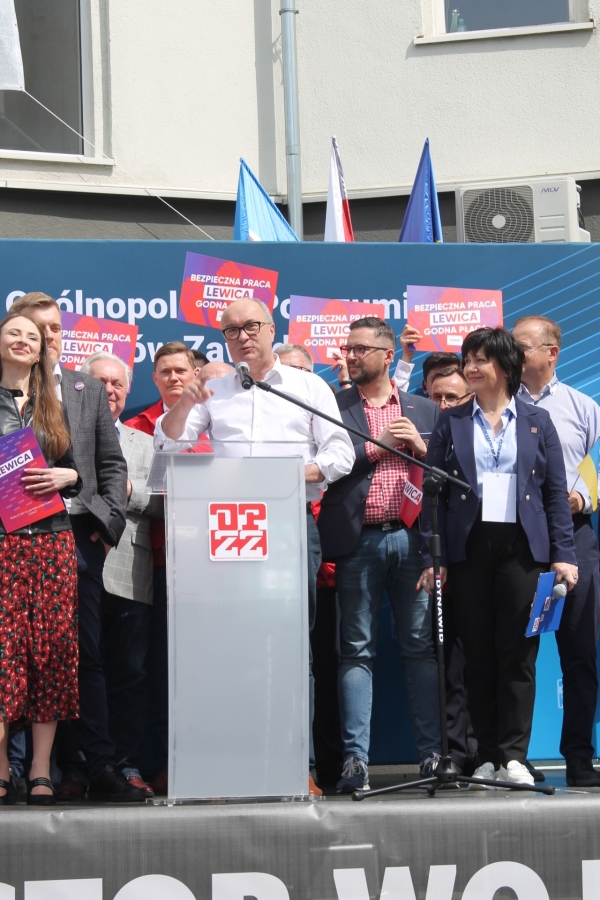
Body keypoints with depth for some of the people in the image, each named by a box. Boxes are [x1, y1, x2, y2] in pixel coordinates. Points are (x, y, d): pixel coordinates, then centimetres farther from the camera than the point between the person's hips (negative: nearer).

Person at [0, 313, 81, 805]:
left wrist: (64, 477, -4)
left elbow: (75, 473, 17)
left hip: (51, 538, 3)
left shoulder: (52, 407, 18)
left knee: (52, 646, -3)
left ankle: (41, 772, 0)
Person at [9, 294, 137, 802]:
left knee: (88, 654, 0)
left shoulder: (89, 391, 16)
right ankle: (70, 766, 1)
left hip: (80, 535, 2)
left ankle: (99, 766, 0)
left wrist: (108, 521, 3)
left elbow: (113, 465, 14)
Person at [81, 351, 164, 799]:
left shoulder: (145, 444, 19)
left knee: (130, 675, 1)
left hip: (128, 573, 2)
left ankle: (128, 766, 5)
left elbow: (162, 503, 7)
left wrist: (129, 489, -8)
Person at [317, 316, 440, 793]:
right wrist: (376, 445, -6)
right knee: (357, 651, -1)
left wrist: (421, 448, -4)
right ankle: (355, 758, -2)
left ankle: (433, 752, 5)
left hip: (413, 538, 1)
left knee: (422, 646, 1)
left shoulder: (424, 410, 15)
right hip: (358, 540, -1)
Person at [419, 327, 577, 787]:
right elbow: (433, 492, 5)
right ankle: (487, 757, 6)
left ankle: (513, 756, -1)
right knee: (478, 654, 1)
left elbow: (556, 491, 8)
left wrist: (563, 554, -1)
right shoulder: (450, 423, 10)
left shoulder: (536, 422, 10)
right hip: (468, 549, 0)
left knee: (518, 654, -3)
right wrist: (431, 557, -4)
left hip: (522, 548, 0)